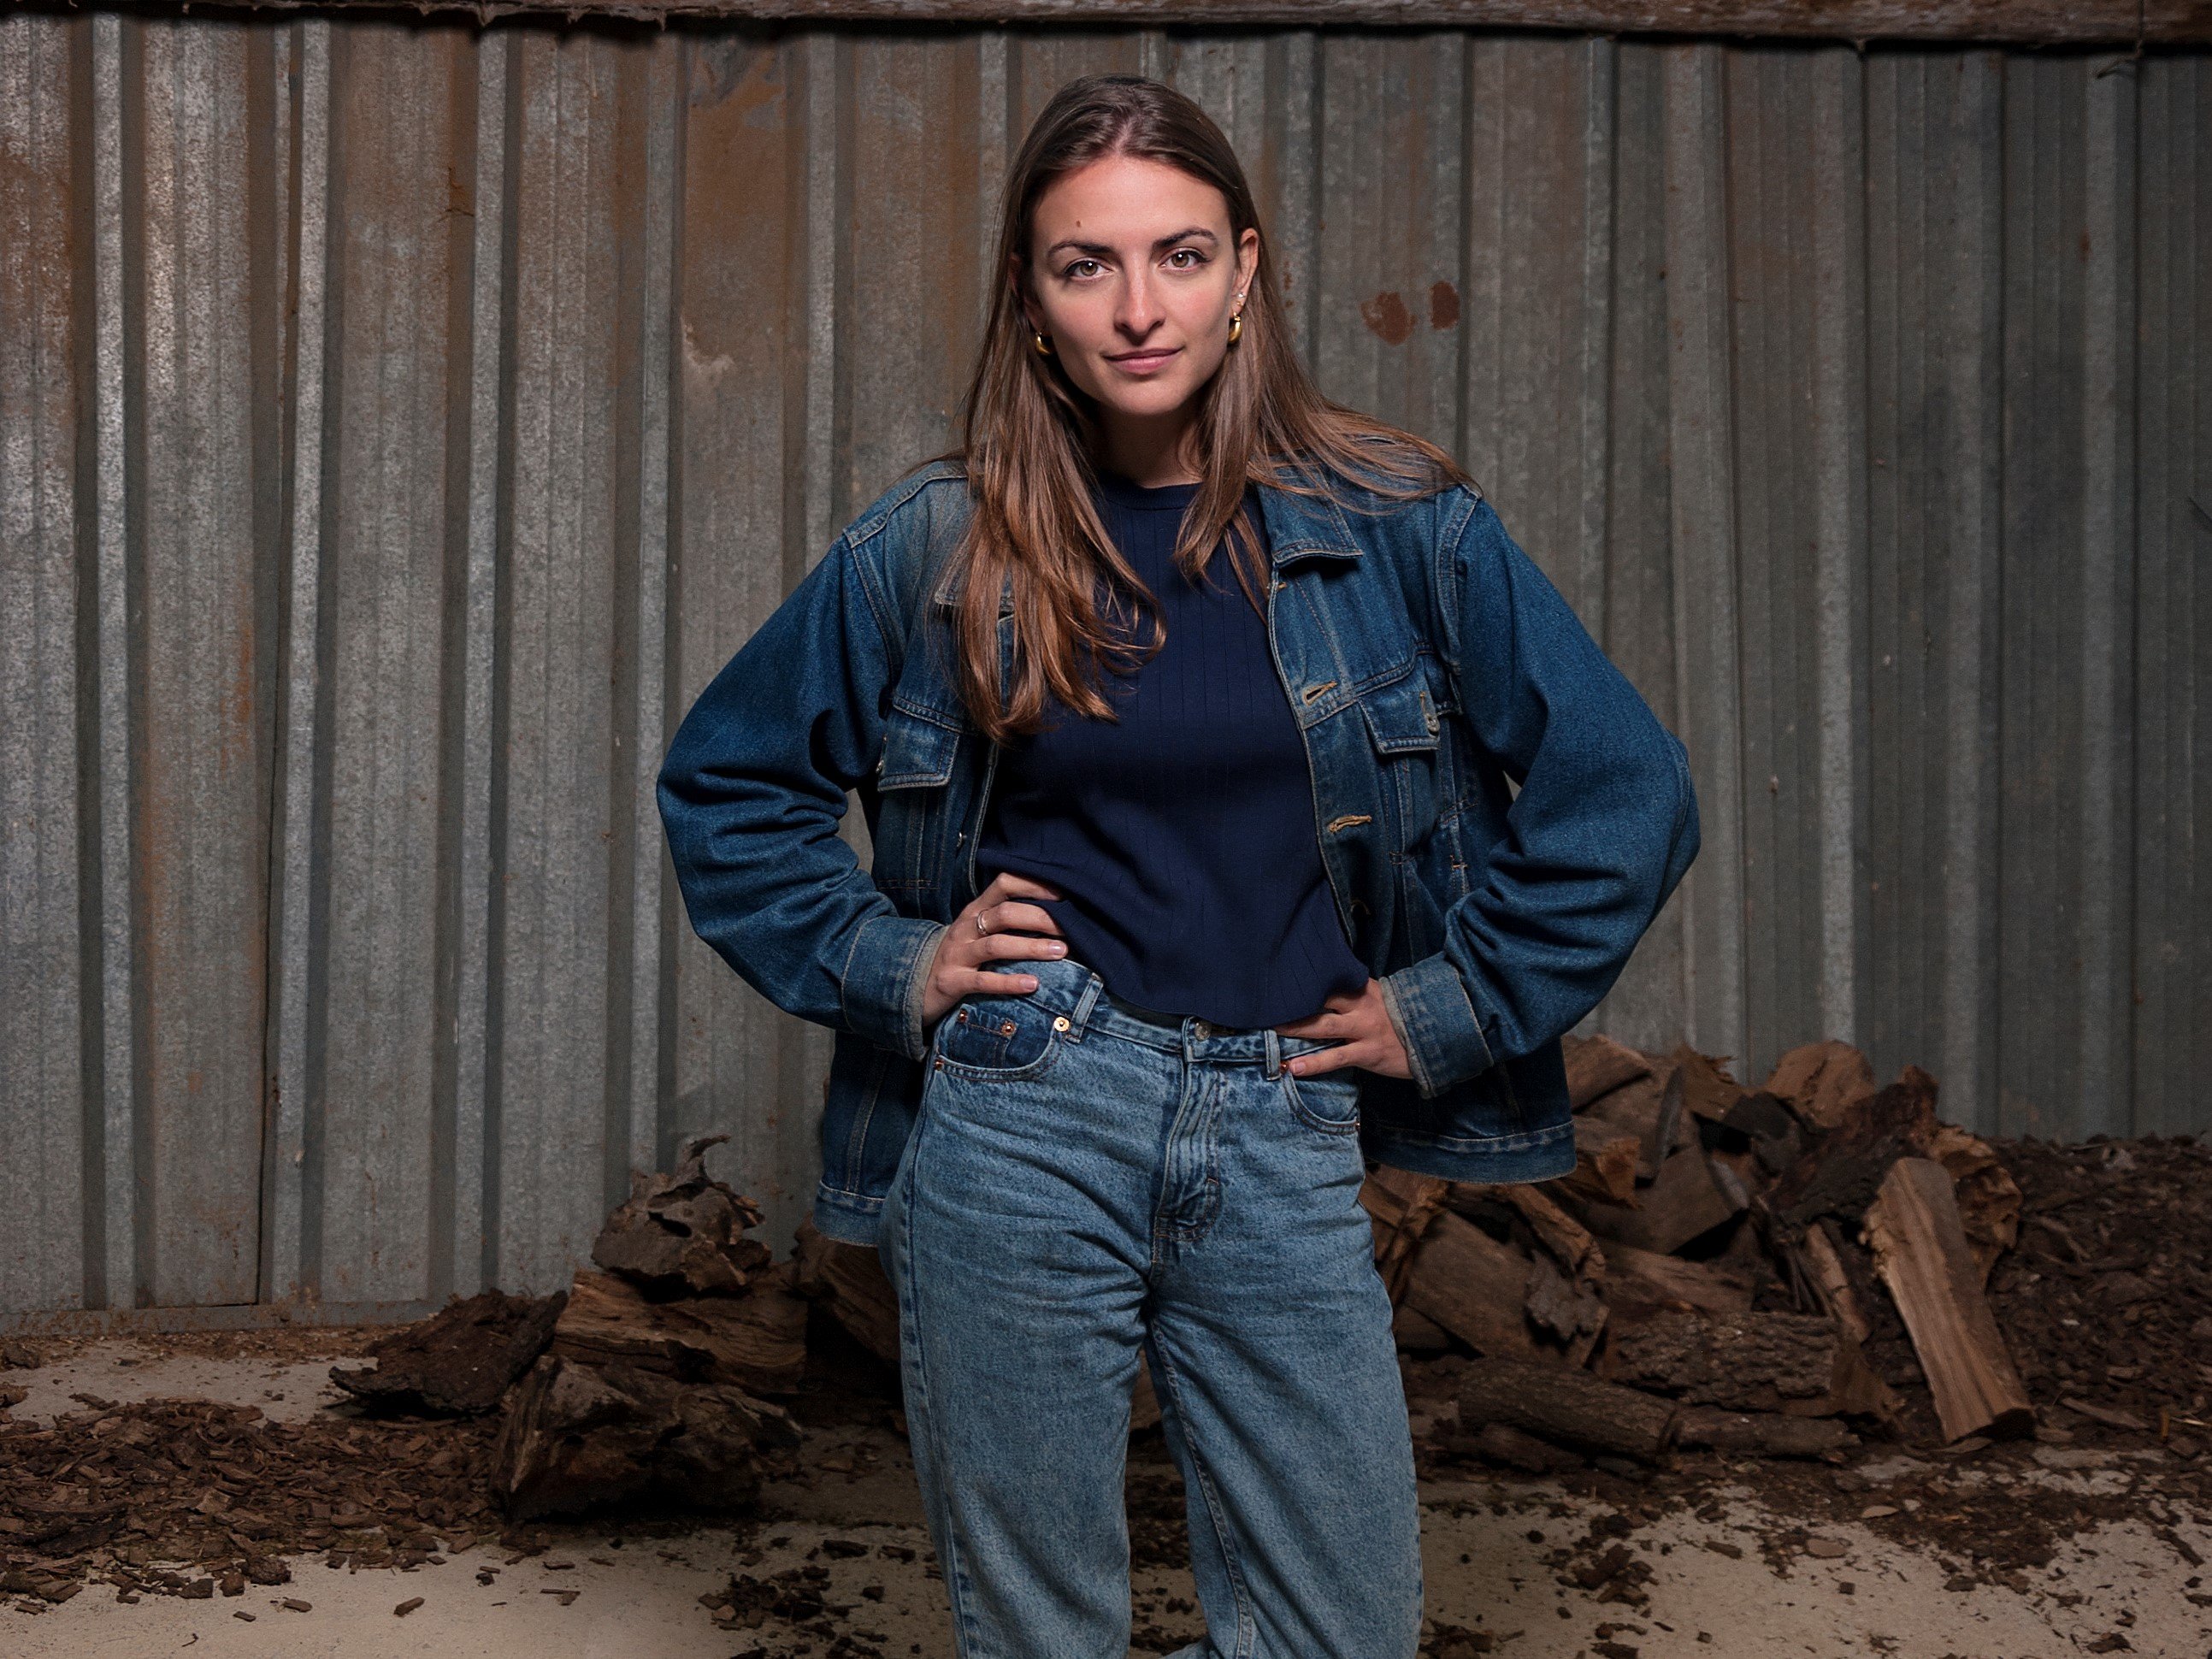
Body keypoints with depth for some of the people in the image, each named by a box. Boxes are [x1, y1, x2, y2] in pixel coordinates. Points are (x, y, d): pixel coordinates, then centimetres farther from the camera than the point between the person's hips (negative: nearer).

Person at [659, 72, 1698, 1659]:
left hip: (1287, 1147, 1)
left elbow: (1627, 790, 2)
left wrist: (1447, 1007, -1)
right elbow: (724, 782, 14)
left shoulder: (1396, 526, 0)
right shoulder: (934, 552, 2)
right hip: (1021, 1122, 0)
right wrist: (885, 964, 3)